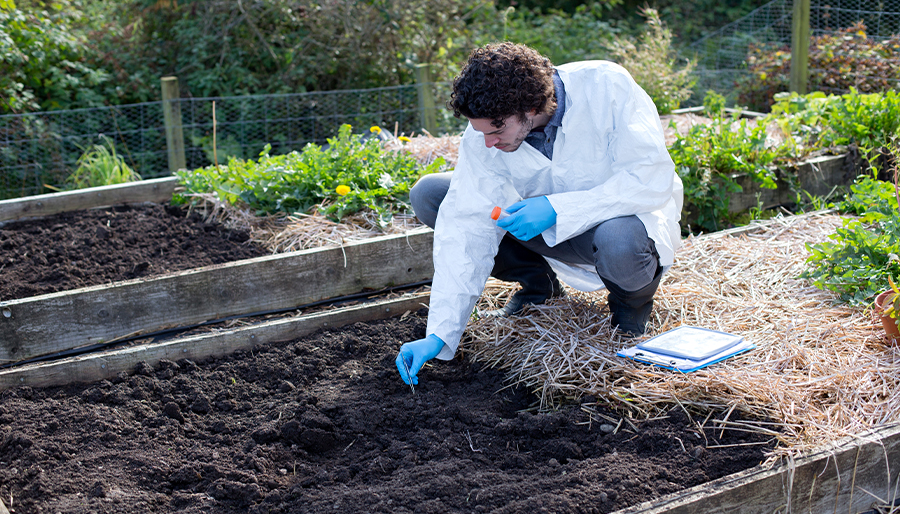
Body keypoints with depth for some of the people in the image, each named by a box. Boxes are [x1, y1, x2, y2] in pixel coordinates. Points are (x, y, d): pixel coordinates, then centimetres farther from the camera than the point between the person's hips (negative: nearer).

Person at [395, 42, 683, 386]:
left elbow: (654, 180, -30)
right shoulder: (485, 129, -19)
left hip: (625, 217, -4)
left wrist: (557, 207, -36)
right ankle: (538, 285, 7)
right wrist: (440, 335, -24)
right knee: (428, 195, -10)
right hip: (551, 229, 4)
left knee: (620, 241, -42)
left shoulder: (606, 87, -28)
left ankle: (632, 300, -3)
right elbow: (467, 231, -19)